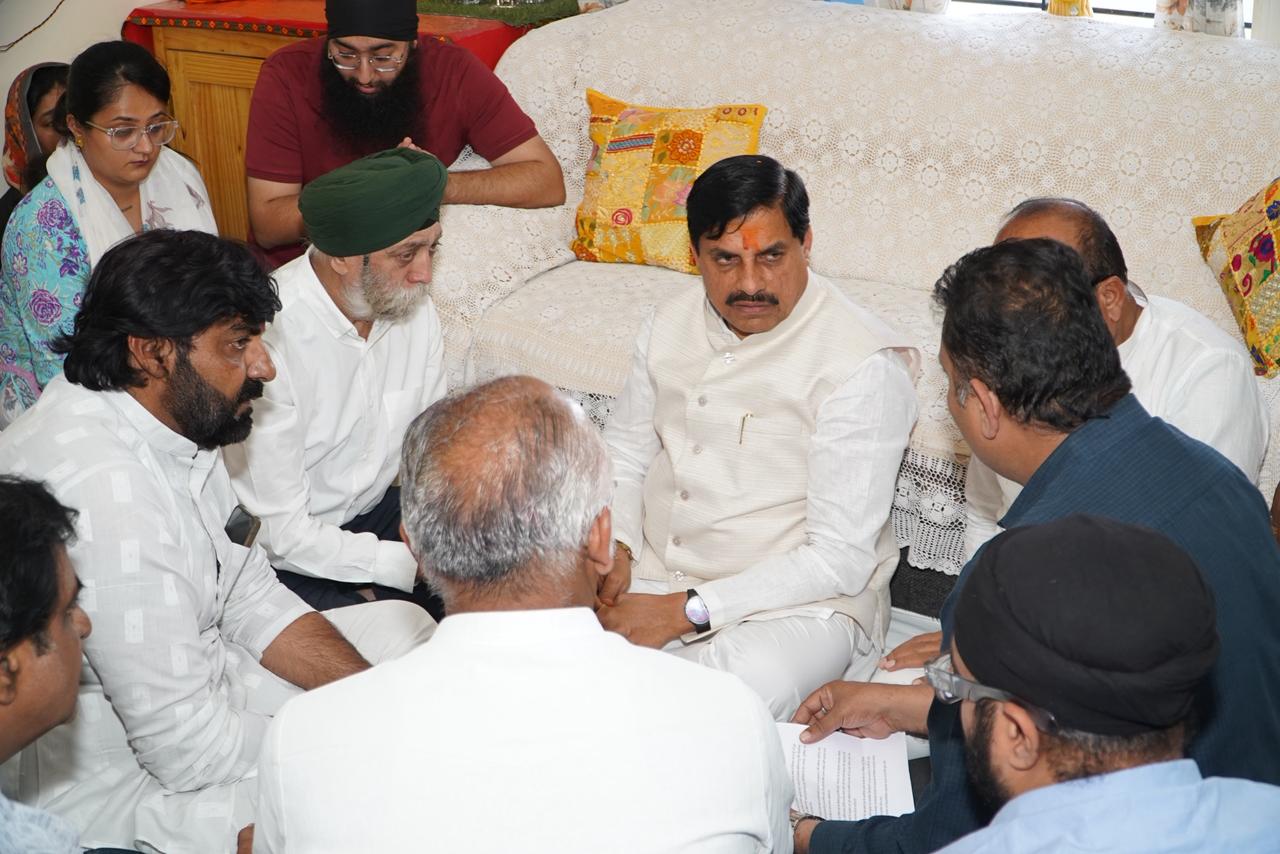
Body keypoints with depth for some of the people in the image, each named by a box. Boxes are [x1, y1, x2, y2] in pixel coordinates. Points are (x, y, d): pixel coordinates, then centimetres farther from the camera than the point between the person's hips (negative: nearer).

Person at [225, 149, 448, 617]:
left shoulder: (414, 308, -5)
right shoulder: (266, 339, -28)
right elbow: (278, 531, -24)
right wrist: (416, 565, -23)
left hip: (374, 509, 7)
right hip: (284, 556, -7)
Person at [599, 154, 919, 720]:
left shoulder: (865, 365, -15)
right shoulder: (671, 324, 7)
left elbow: (841, 559, -18)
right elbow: (624, 456, 19)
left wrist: (685, 611, -22)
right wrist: (614, 549, -4)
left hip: (795, 605, -5)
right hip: (651, 576, 6)